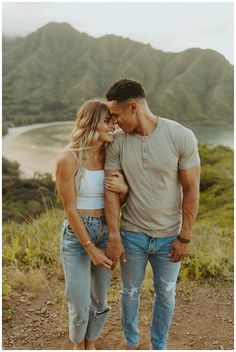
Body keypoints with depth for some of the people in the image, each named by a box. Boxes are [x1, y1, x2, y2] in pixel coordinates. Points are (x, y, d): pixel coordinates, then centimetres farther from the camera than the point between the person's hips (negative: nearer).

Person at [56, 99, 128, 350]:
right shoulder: (69, 158, -18)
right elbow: (70, 208, -15)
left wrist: (123, 189, -17)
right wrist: (90, 248, -12)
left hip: (105, 232, 5)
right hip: (76, 234, -5)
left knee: (100, 300, 17)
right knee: (80, 303, 7)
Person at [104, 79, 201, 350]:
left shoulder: (182, 137, -16)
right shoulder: (117, 142, -10)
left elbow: (191, 190, -11)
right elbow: (111, 190, -7)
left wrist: (184, 237, -8)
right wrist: (114, 237, -10)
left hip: (169, 236, -1)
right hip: (132, 234, 1)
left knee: (166, 294, 17)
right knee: (130, 292, 18)